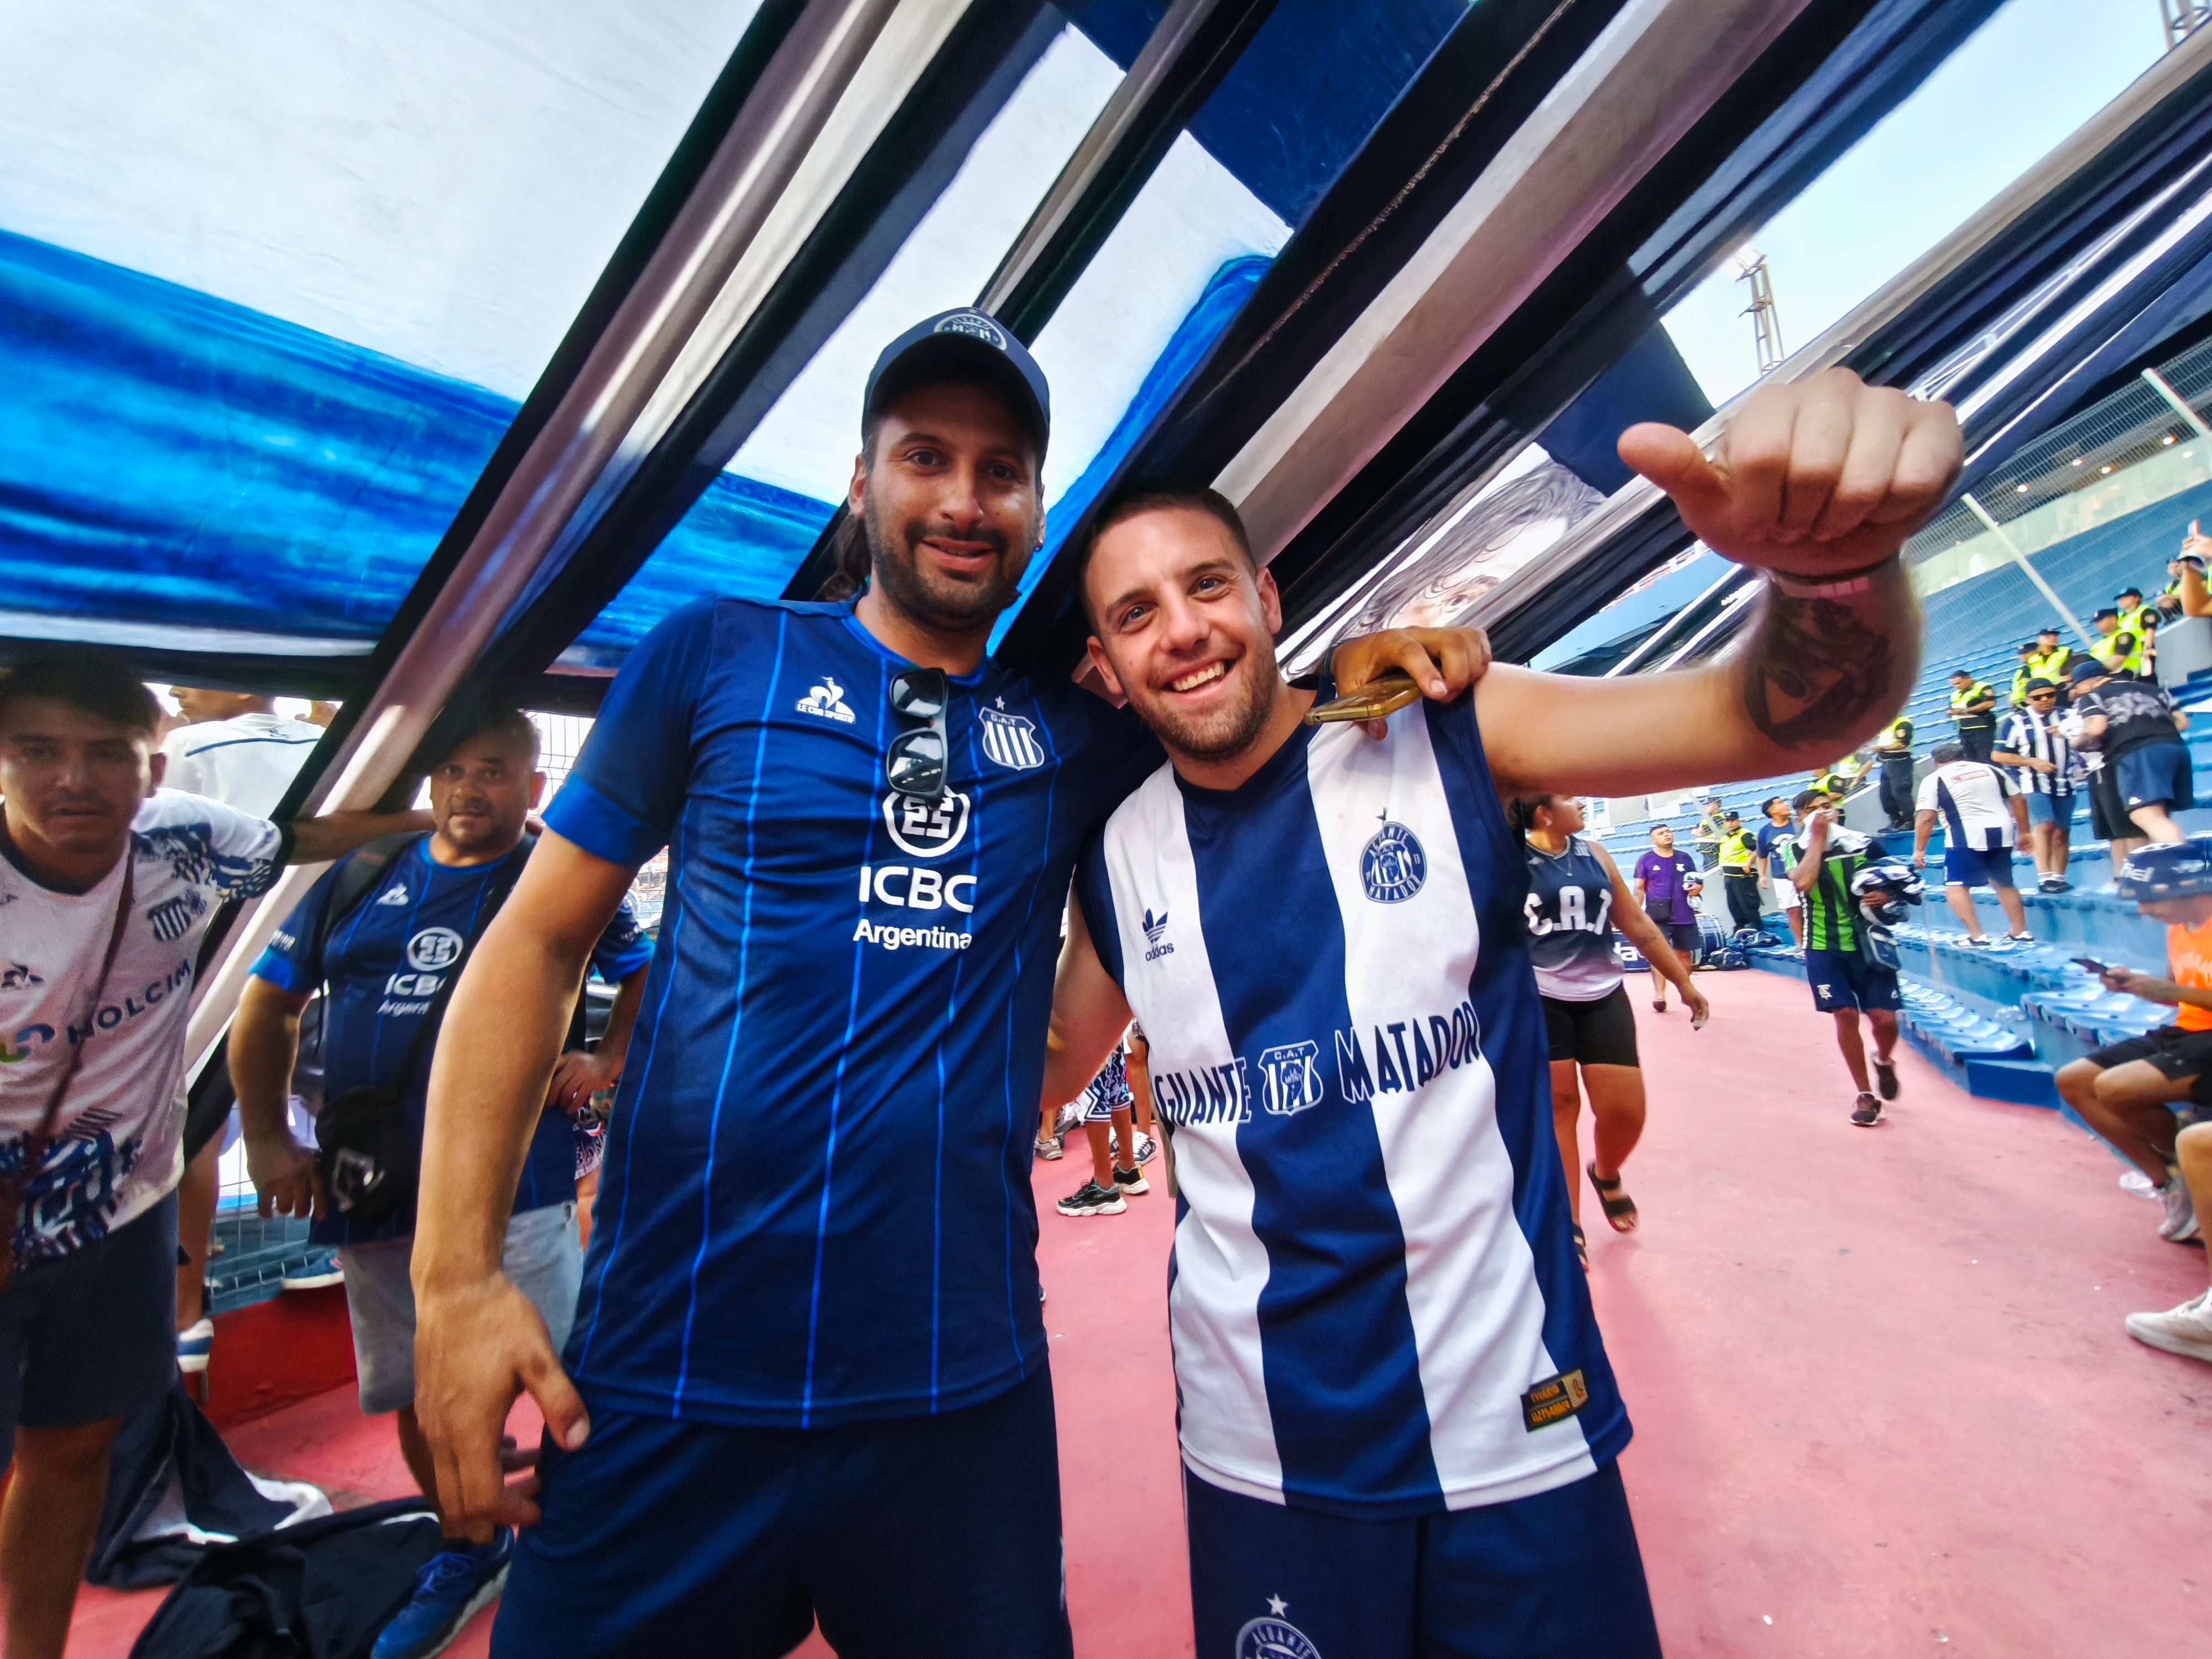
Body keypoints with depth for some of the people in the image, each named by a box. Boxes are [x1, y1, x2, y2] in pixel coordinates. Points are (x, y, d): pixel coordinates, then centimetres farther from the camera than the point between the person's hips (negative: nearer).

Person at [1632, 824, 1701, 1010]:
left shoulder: (1685, 858, 10)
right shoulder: (1646, 861, -1)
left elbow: (1697, 881, 19)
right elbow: (1639, 889, 0)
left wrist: (1698, 887, -6)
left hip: (1685, 917, 4)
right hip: (1658, 917, -4)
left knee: (1685, 954, 14)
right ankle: (1659, 995, -12)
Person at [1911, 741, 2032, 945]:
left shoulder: (1934, 780, 1)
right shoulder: (1991, 770, 16)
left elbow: (1926, 817, -8)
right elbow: (2018, 801, 15)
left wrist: (1919, 850, -5)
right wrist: (2024, 833, 23)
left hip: (1967, 837, -6)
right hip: (2002, 833, 6)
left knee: (1955, 887, 1)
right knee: (2004, 883, 23)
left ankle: (1977, 936, -9)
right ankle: (2020, 932, 26)